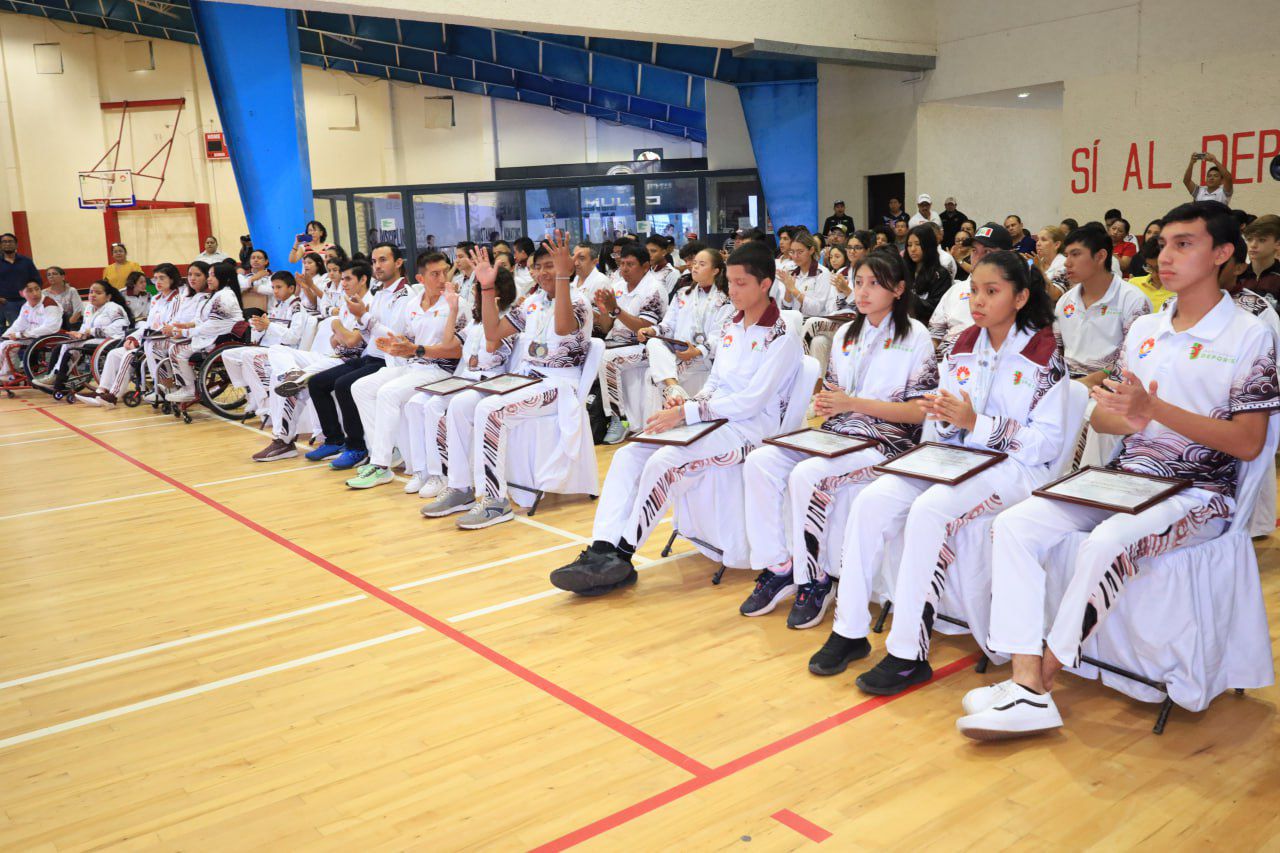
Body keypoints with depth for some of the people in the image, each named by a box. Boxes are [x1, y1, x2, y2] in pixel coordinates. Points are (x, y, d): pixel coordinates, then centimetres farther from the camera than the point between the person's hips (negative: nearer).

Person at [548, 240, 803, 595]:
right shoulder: (731, 328, 16)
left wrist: (686, 413, -19)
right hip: (713, 418, 8)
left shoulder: (782, 339, -9)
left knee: (663, 462, -28)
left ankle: (620, 556, -17)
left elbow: (751, 401, -17)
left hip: (749, 427, -8)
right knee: (627, 456, -12)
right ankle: (603, 549, -20)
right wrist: (689, 404, 0)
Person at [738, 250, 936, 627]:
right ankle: (777, 569, -8)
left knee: (807, 476, -32)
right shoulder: (846, 334, 17)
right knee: (759, 462, -17)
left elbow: (921, 411, -9)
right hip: (835, 435, 7)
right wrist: (824, 404, -5)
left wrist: (854, 404, -15)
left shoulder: (915, 336, -3)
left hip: (885, 442, -6)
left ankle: (814, 581, -13)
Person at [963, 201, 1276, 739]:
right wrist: (1126, 419, -11)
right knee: (1013, 526, -17)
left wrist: (1154, 409, -19)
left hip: (1198, 491, -6)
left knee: (1107, 543, -36)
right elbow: (1101, 416, 14)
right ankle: (1027, 690, -23)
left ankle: (1043, 675, -19)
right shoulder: (1144, 330, 16)